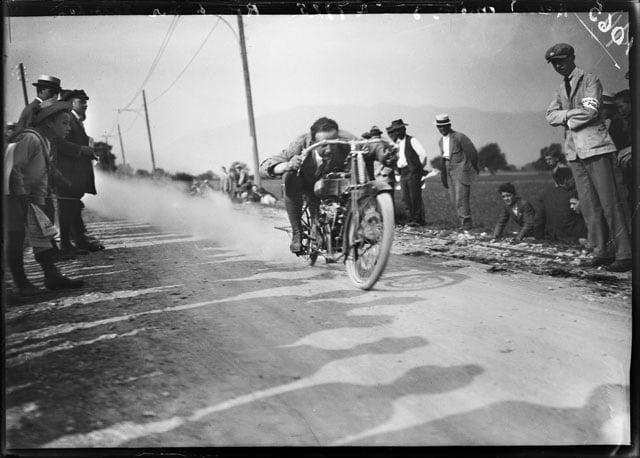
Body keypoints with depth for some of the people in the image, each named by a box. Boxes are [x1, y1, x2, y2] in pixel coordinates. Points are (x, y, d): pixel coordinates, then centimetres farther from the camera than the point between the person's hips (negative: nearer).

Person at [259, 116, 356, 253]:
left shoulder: (346, 140, -33)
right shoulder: (301, 144, -34)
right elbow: (264, 167, -36)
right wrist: (287, 165, -56)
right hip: (307, 183, -2)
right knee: (290, 177, -33)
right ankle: (296, 232, -19)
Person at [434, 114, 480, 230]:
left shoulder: (459, 137, -11)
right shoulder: (441, 141, 13)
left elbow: (472, 152, -7)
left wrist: (474, 169, 4)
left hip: (461, 171, -7)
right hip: (449, 171, 8)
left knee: (461, 197, -10)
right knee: (453, 198, 7)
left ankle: (466, 223, -2)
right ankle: (463, 220, 17)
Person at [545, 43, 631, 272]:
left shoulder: (590, 80, 1)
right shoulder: (561, 90, 20)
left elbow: (590, 111, -12)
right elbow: (550, 116, 8)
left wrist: (567, 119, -2)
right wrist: (571, 113, -8)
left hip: (595, 147, -6)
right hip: (574, 150, 6)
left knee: (609, 202, -8)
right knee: (588, 205, 3)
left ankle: (624, 255, -6)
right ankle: (602, 251, 8)